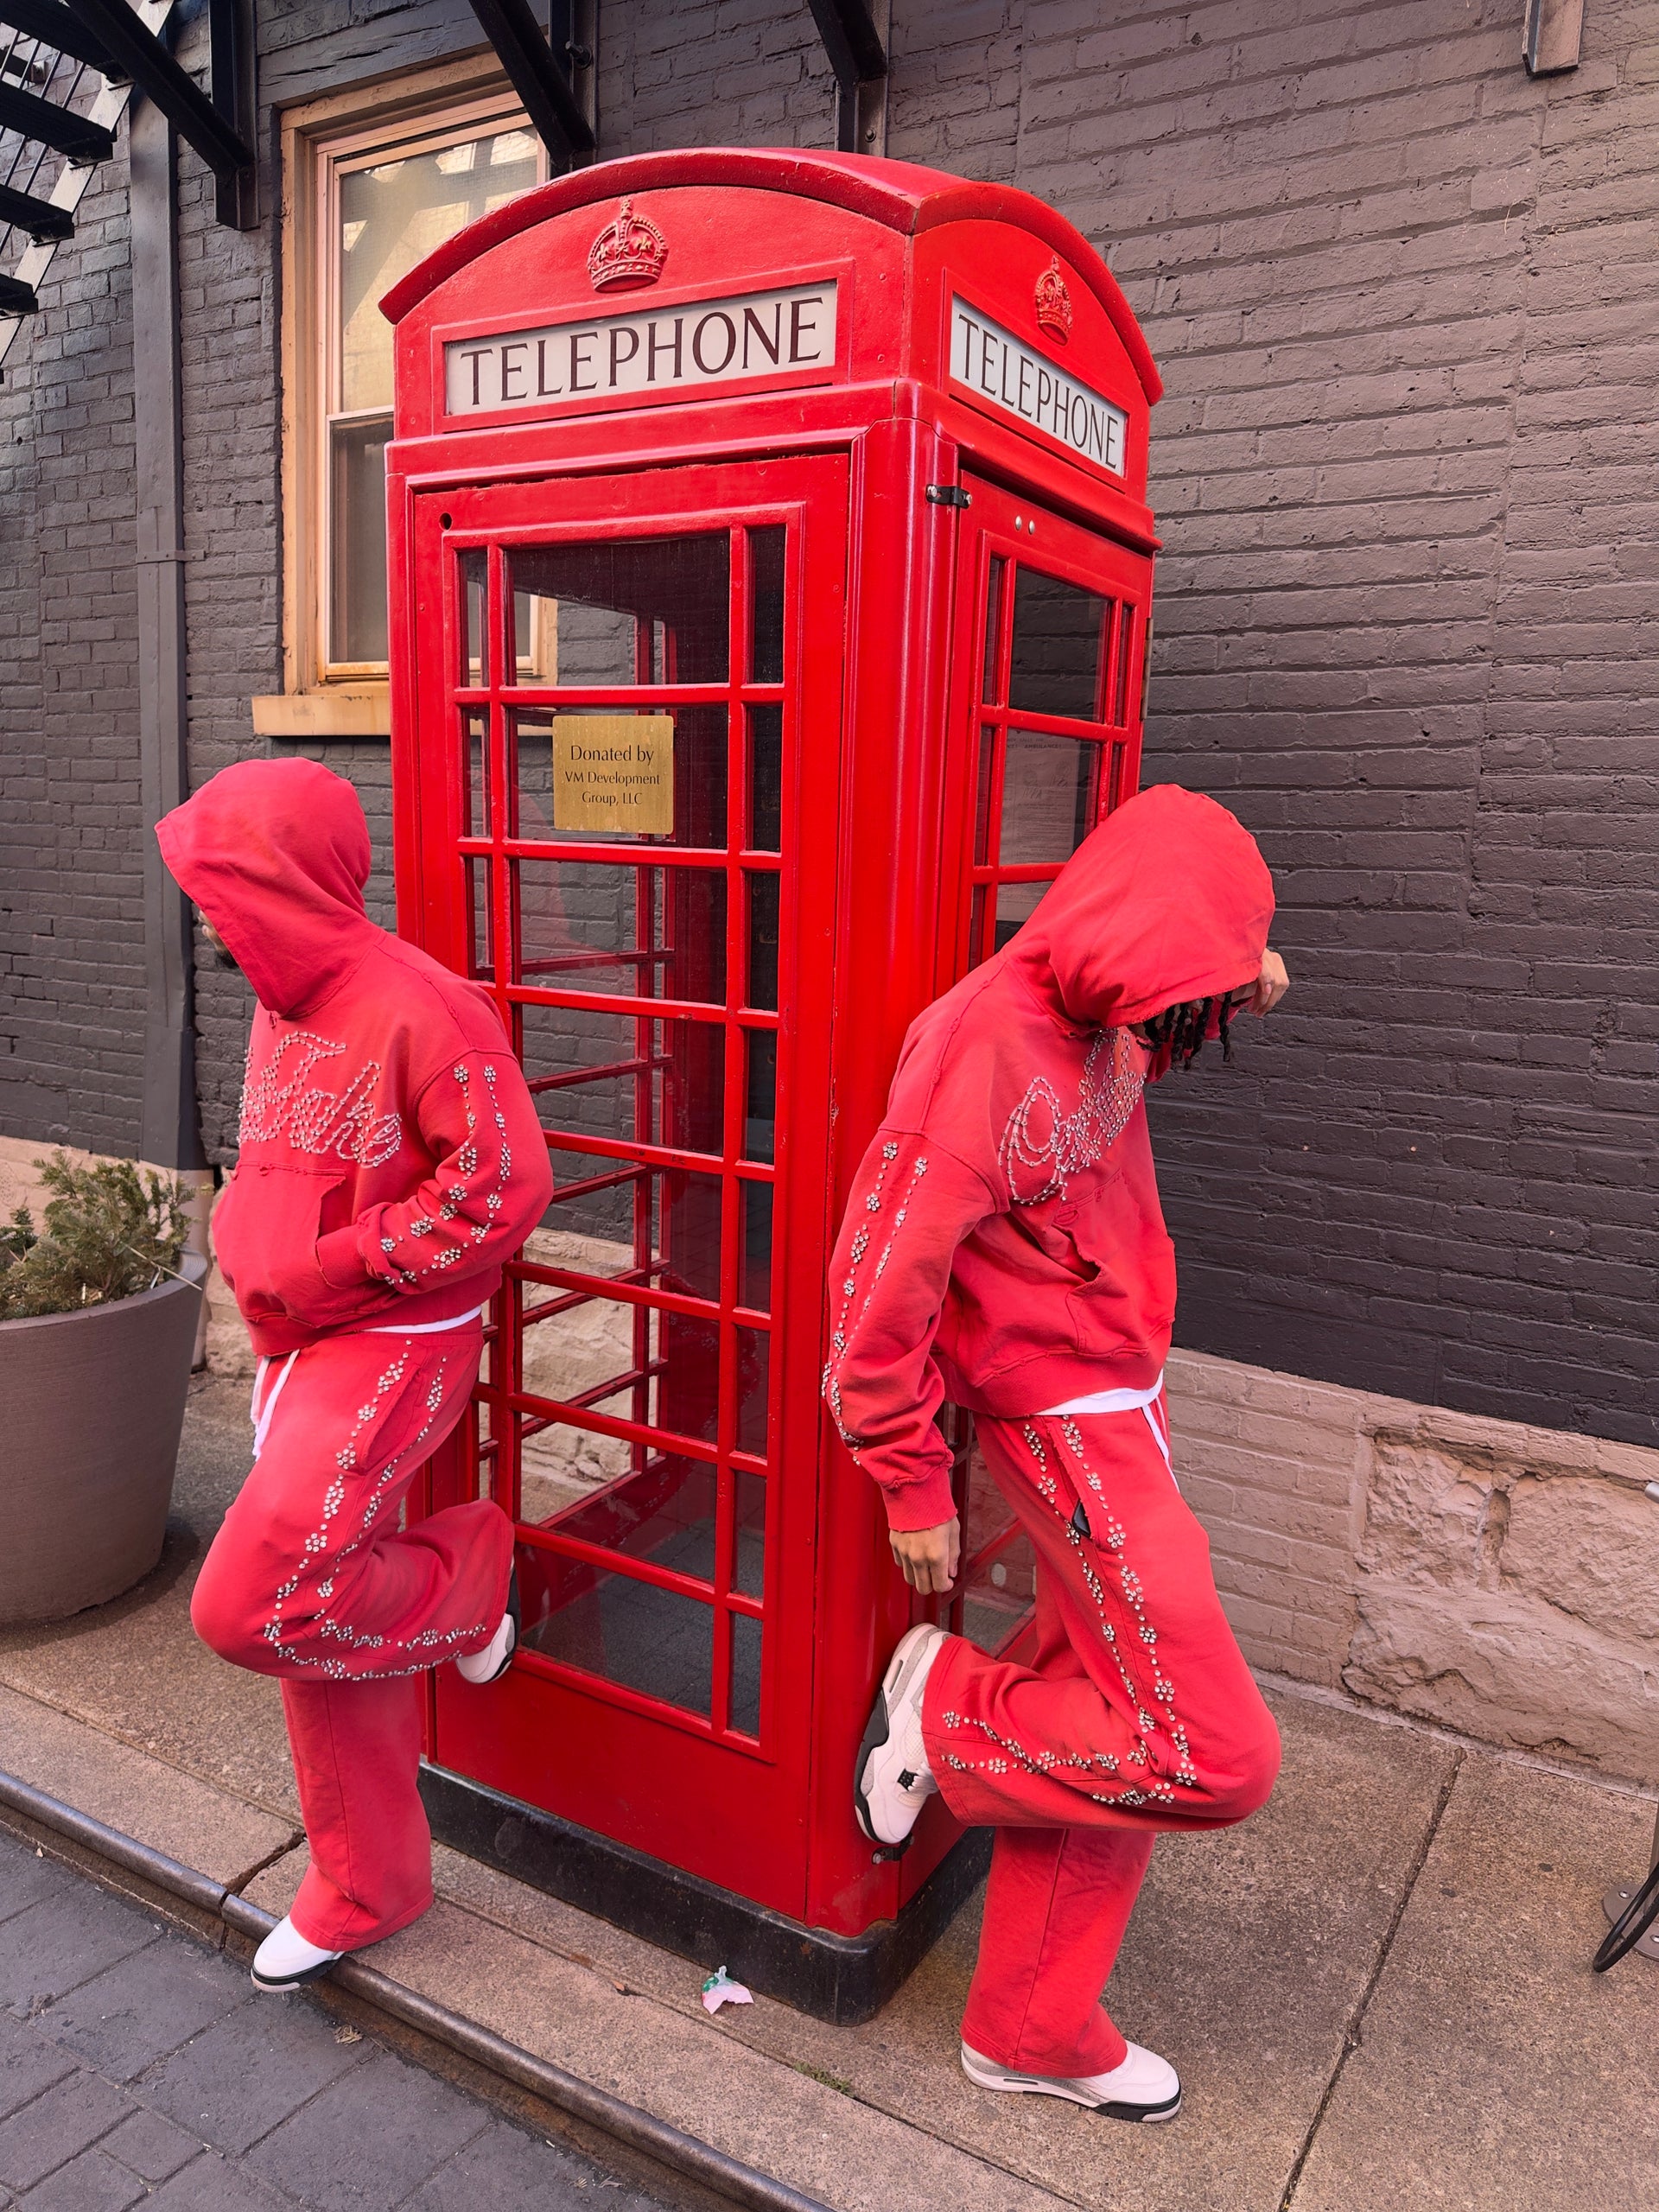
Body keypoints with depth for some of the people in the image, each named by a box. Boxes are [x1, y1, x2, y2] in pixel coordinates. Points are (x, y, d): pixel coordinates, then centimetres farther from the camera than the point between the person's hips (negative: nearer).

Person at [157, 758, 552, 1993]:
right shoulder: (285, 1005, 8)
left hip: (394, 1348, -8)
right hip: (303, 1350, 8)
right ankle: (365, 1889, 32)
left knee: (248, 1604, -16)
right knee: (313, 1613, 14)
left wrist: (329, 1267, -18)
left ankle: (464, 1579, 13)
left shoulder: (417, 1005, -19)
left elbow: (503, 1188, -21)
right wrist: (255, 1264, 6)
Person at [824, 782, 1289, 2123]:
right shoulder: (989, 1050, -24)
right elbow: (879, 1284, -22)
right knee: (1216, 1757, -6)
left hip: (1122, 1405, 9)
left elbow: (1163, 1036, 29)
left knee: (1107, 1733, 14)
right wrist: (913, 1489, -15)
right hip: (1070, 1425, -9)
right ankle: (948, 1710, 14)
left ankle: (1034, 2030, 32)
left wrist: (1240, 992, 7)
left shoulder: (1100, 1026, 2)